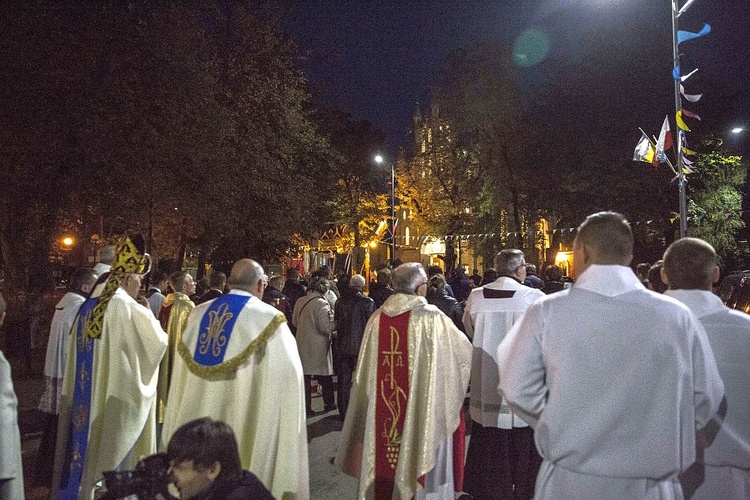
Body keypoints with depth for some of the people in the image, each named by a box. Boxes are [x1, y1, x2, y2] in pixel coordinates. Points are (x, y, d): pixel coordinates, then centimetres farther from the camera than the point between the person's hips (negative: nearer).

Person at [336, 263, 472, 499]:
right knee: (421, 454, 12)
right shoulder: (432, 318, -14)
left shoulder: (377, 318, -3)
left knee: (384, 453, 17)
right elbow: (464, 350, -1)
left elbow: (365, 370, 5)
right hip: (421, 407, -4)